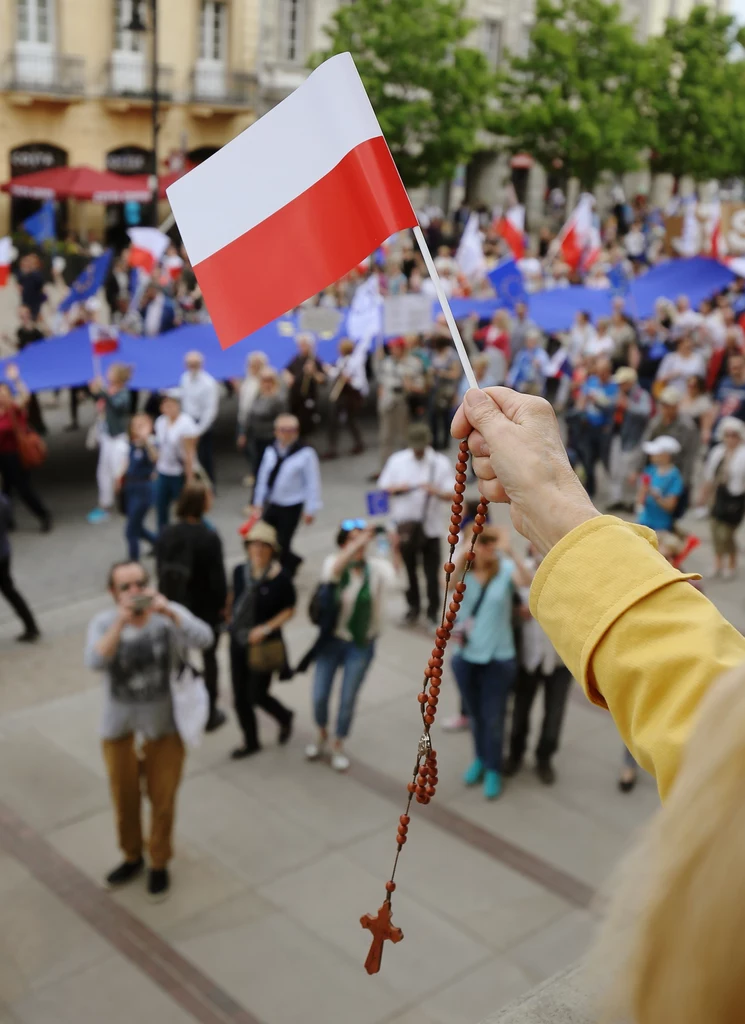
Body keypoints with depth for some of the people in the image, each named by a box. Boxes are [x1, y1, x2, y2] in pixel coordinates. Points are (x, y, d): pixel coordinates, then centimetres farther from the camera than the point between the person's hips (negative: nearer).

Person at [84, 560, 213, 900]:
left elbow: (204, 639, -29)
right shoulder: (103, 622, -12)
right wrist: (120, 624, -38)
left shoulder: (169, 614, -13)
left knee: (162, 800, 11)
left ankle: (159, 864, 33)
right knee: (124, 799, 18)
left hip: (165, 726, -1)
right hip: (120, 728, 1)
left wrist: (169, 612, -41)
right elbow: (95, 662, -28)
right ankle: (132, 857, 43)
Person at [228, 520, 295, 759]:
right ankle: (250, 742, 32)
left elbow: (289, 610, -9)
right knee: (240, 697, 11)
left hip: (264, 645, -5)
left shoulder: (280, 578, -17)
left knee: (257, 695, 2)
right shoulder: (240, 571, -4)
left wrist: (266, 628, -18)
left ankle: (285, 717, 35)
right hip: (238, 641, 5)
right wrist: (231, 617, 8)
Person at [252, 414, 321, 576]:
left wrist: (310, 510, -8)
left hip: (291, 508, -6)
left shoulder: (306, 453, -13)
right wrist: (258, 503, 13)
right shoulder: (271, 451, 3)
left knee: (281, 546, -2)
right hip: (271, 505, 6)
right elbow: (263, 477, 10)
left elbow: (313, 482, -10)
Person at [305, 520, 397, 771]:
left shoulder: (375, 567, -10)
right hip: (332, 640, 0)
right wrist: (358, 542, -48)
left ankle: (338, 746, 35)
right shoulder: (334, 562, -12)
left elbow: (392, 576, -31)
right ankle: (322, 735, 38)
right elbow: (333, 569, -36)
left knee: (348, 700, 9)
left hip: (361, 644, 0)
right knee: (319, 697, 6)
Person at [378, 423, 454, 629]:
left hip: (430, 526, -2)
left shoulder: (441, 462, -3)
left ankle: (433, 611, 14)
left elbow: (450, 494, -4)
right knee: (408, 569, 12)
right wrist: (396, 489, -17)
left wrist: (437, 491, -25)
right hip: (404, 525, 2)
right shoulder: (397, 460, 1)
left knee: (432, 572, 1)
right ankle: (413, 607, 28)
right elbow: (383, 488, 5)